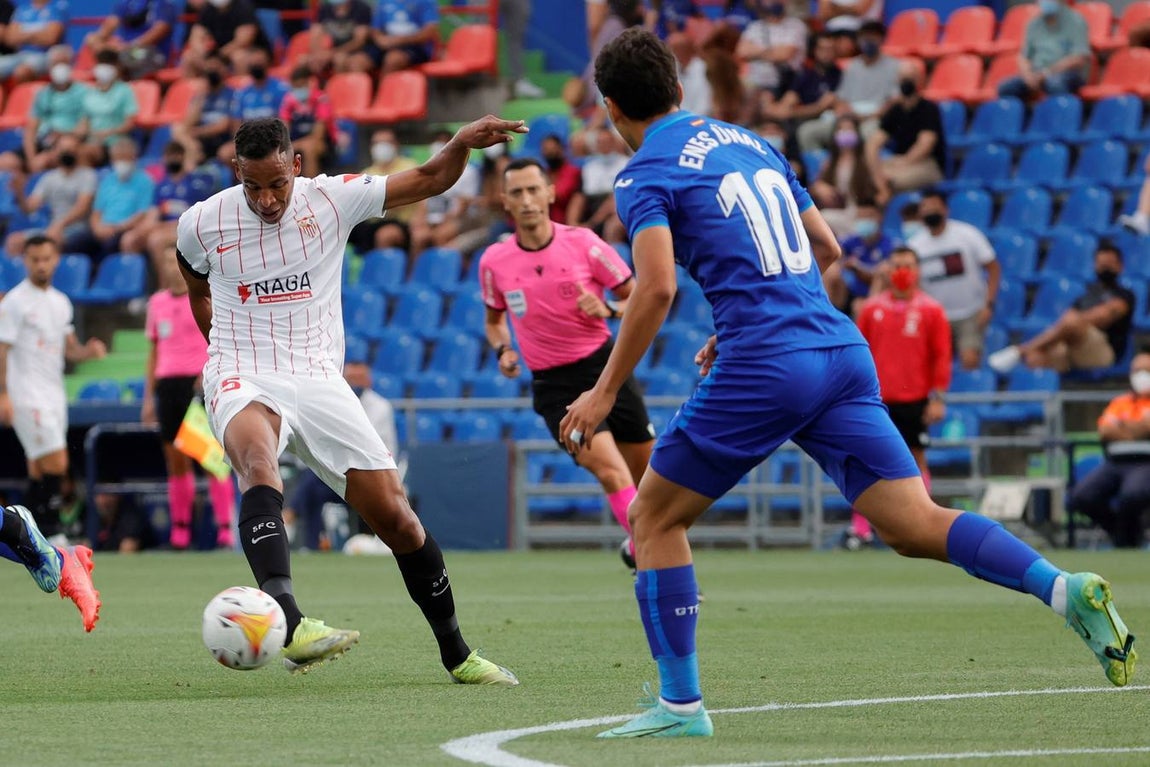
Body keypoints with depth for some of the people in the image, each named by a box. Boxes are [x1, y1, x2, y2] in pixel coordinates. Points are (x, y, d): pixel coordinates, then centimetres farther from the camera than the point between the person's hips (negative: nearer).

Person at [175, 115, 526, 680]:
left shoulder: (331, 199, -2)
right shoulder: (202, 224, -1)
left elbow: (429, 180, 3)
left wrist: (462, 144, -15)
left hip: (318, 379, 2)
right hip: (242, 380, -2)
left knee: (396, 517, -3)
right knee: (258, 463, -38)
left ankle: (455, 654, 19)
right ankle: (290, 628, -57)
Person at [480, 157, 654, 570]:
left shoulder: (582, 243, -7)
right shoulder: (494, 262, -1)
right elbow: (494, 319, 18)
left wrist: (608, 310, -20)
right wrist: (502, 350, -3)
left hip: (605, 364, 1)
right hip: (553, 384, -1)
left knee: (646, 471, 7)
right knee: (610, 471, -19)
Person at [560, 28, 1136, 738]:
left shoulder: (645, 175, 0)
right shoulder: (749, 142, 22)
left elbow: (657, 287, -15)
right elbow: (825, 248, 26)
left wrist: (605, 392, -8)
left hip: (764, 370, -6)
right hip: (843, 351, 6)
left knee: (655, 518, 11)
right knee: (916, 526, 0)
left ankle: (681, 704, 8)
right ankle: (1064, 587, -22)